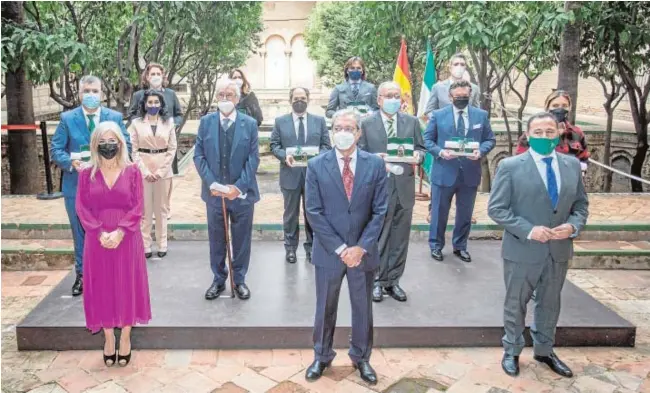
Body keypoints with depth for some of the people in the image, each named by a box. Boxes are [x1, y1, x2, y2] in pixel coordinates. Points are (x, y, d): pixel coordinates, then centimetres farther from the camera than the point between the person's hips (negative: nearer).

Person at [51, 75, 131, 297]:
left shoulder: (115, 117, 2)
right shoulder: (67, 118, 1)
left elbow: (126, 146, -1)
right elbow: (55, 150, -1)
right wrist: (72, 163, -20)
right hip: (76, 185, 0)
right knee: (81, 233, 11)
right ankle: (82, 275, 25)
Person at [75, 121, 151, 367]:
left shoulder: (132, 172, -1)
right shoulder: (87, 174, 3)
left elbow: (137, 208, -5)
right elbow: (82, 208, -2)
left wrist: (119, 232, -17)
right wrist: (101, 233, -15)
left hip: (126, 240, -1)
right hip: (98, 241, 1)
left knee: (126, 286, 5)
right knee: (102, 288, 7)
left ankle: (125, 338, 20)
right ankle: (108, 339, 23)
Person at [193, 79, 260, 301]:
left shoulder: (250, 123, -1)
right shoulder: (206, 122, 3)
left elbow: (253, 158, -4)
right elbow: (199, 156, 0)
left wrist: (239, 187, -14)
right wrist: (211, 183, -12)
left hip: (242, 192, -1)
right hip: (214, 191, 1)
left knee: (241, 239, 9)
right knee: (216, 240, 12)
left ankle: (239, 280, 23)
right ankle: (218, 280, 26)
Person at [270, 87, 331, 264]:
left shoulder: (319, 121, 7)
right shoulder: (280, 121, 5)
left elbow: (326, 145, 4)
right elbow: (274, 145, 2)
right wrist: (285, 156, -17)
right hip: (290, 174, 0)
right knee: (291, 213, 10)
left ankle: (311, 247, 22)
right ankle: (290, 247, 22)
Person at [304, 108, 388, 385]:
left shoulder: (375, 164, -3)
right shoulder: (316, 166, -5)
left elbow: (380, 211, -4)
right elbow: (314, 213, -8)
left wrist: (361, 247, -13)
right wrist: (339, 248, -14)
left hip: (363, 251, 1)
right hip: (329, 251, -1)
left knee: (362, 307, 15)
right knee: (325, 308, 14)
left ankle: (361, 358, 36)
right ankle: (322, 357, 35)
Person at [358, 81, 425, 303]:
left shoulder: (412, 122, 9)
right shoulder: (366, 123, 0)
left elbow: (421, 148, 12)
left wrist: (417, 155, -10)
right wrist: (375, 159, -19)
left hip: (404, 188, 3)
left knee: (400, 238, 9)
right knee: (377, 237, 6)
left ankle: (393, 281, 22)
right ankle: (377, 281, 20)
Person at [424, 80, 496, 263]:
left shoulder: (481, 115, 5)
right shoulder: (438, 115, 0)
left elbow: (490, 139, 7)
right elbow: (427, 140, 1)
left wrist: (481, 151, -14)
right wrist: (440, 152, -17)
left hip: (470, 173, 2)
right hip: (444, 172, -2)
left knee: (465, 213, 13)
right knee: (439, 212, 9)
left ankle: (460, 246, 29)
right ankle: (436, 245, 25)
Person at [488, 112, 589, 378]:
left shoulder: (572, 165, 4)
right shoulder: (510, 166, -10)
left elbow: (581, 204, 9)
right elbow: (496, 209, -12)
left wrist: (573, 226, -12)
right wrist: (528, 230, -22)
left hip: (559, 250, 4)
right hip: (522, 250, -4)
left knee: (550, 304, 19)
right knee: (516, 304, 11)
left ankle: (544, 351, 38)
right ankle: (512, 352, 31)